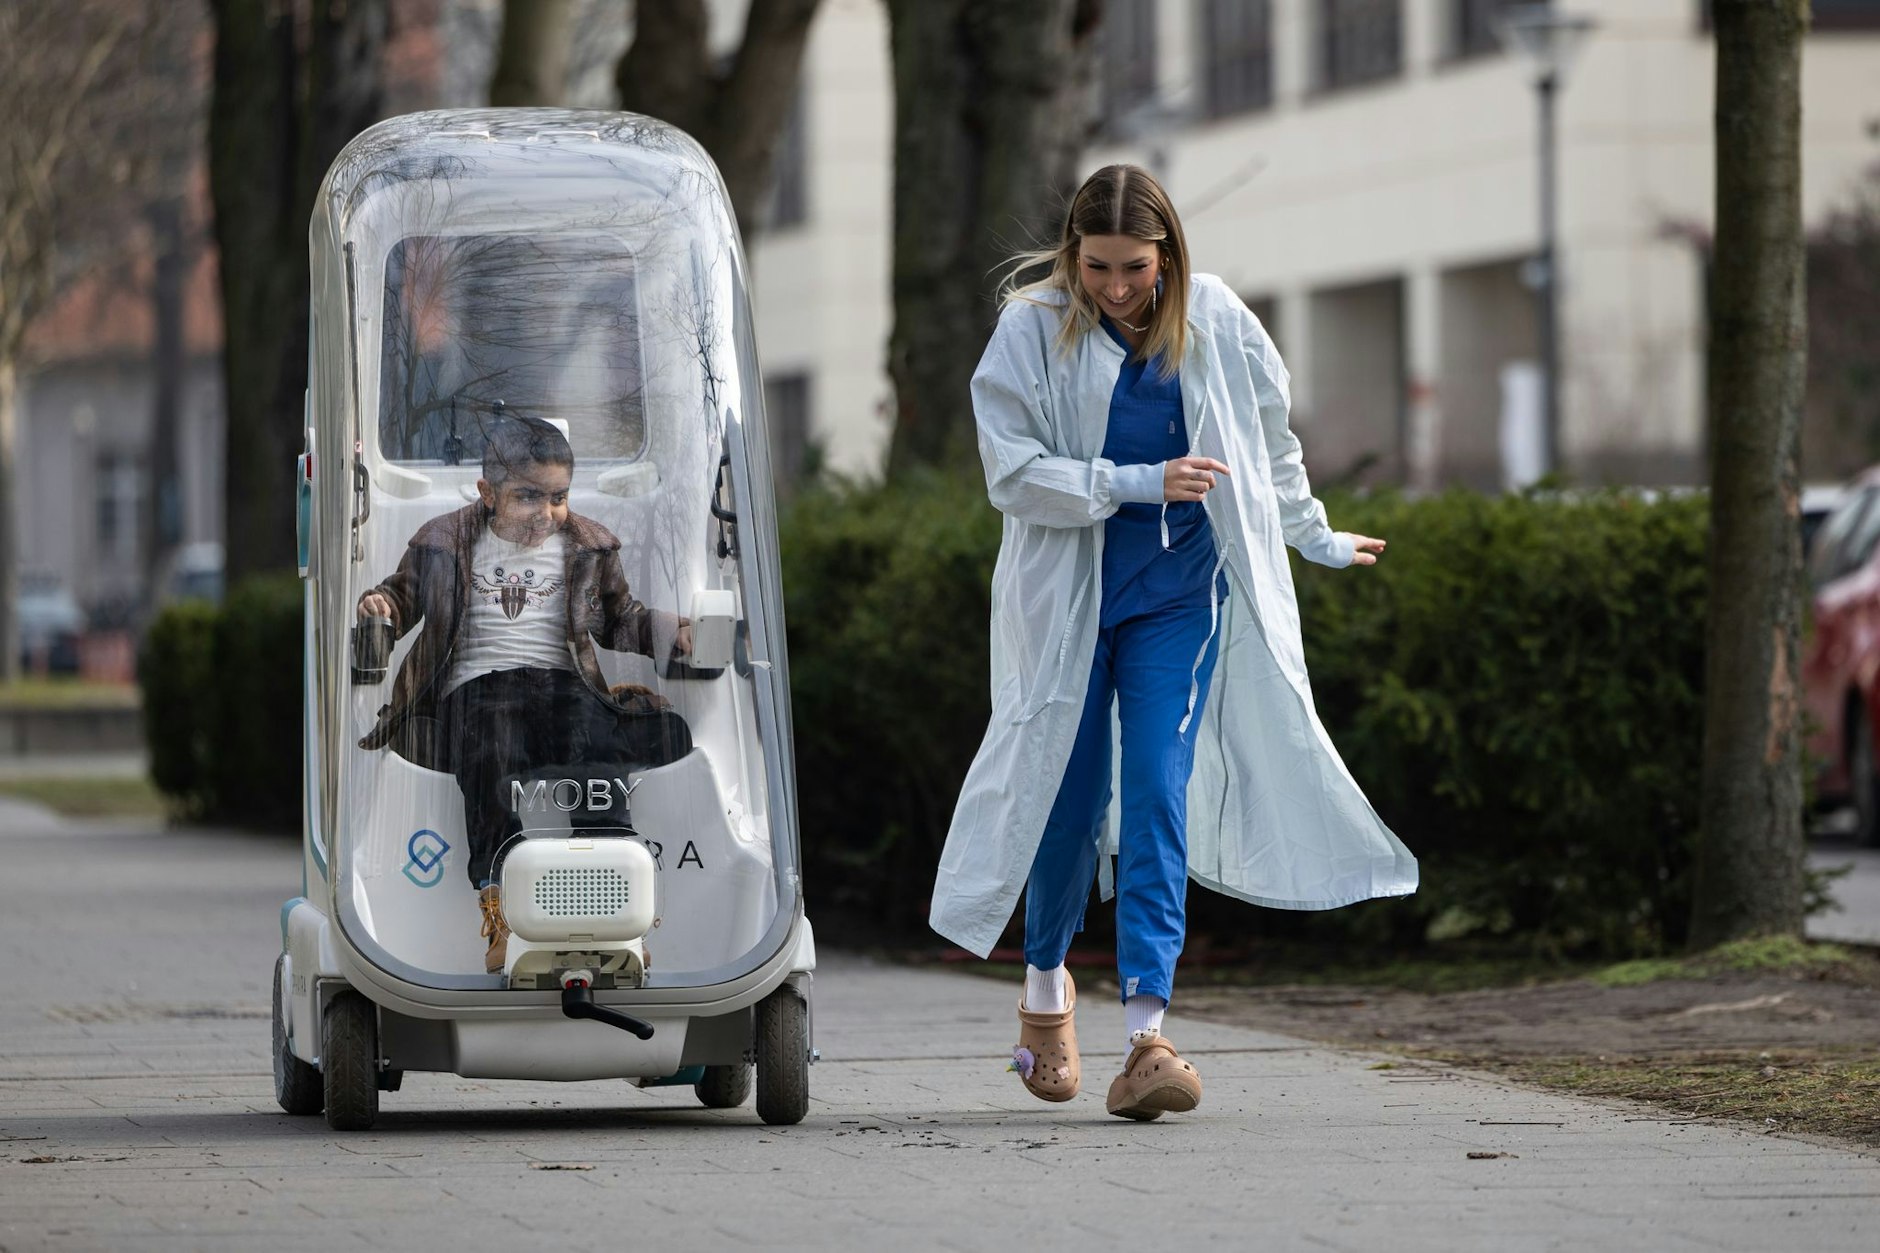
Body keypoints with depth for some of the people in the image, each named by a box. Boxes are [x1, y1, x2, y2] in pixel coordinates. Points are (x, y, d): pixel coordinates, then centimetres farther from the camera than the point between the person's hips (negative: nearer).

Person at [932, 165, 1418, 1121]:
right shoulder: (1031, 334, -10)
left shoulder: (1216, 327, -2)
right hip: (1067, 597, -1)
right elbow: (1015, 475, -16)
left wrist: (1315, 540, 27)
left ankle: (1145, 1038, -18)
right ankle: (1046, 987, 34)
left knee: (1158, 799, -11)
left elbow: (1269, 442, 15)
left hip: (1180, 595, 1)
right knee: (1066, 798, 6)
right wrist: (1143, 484, -22)